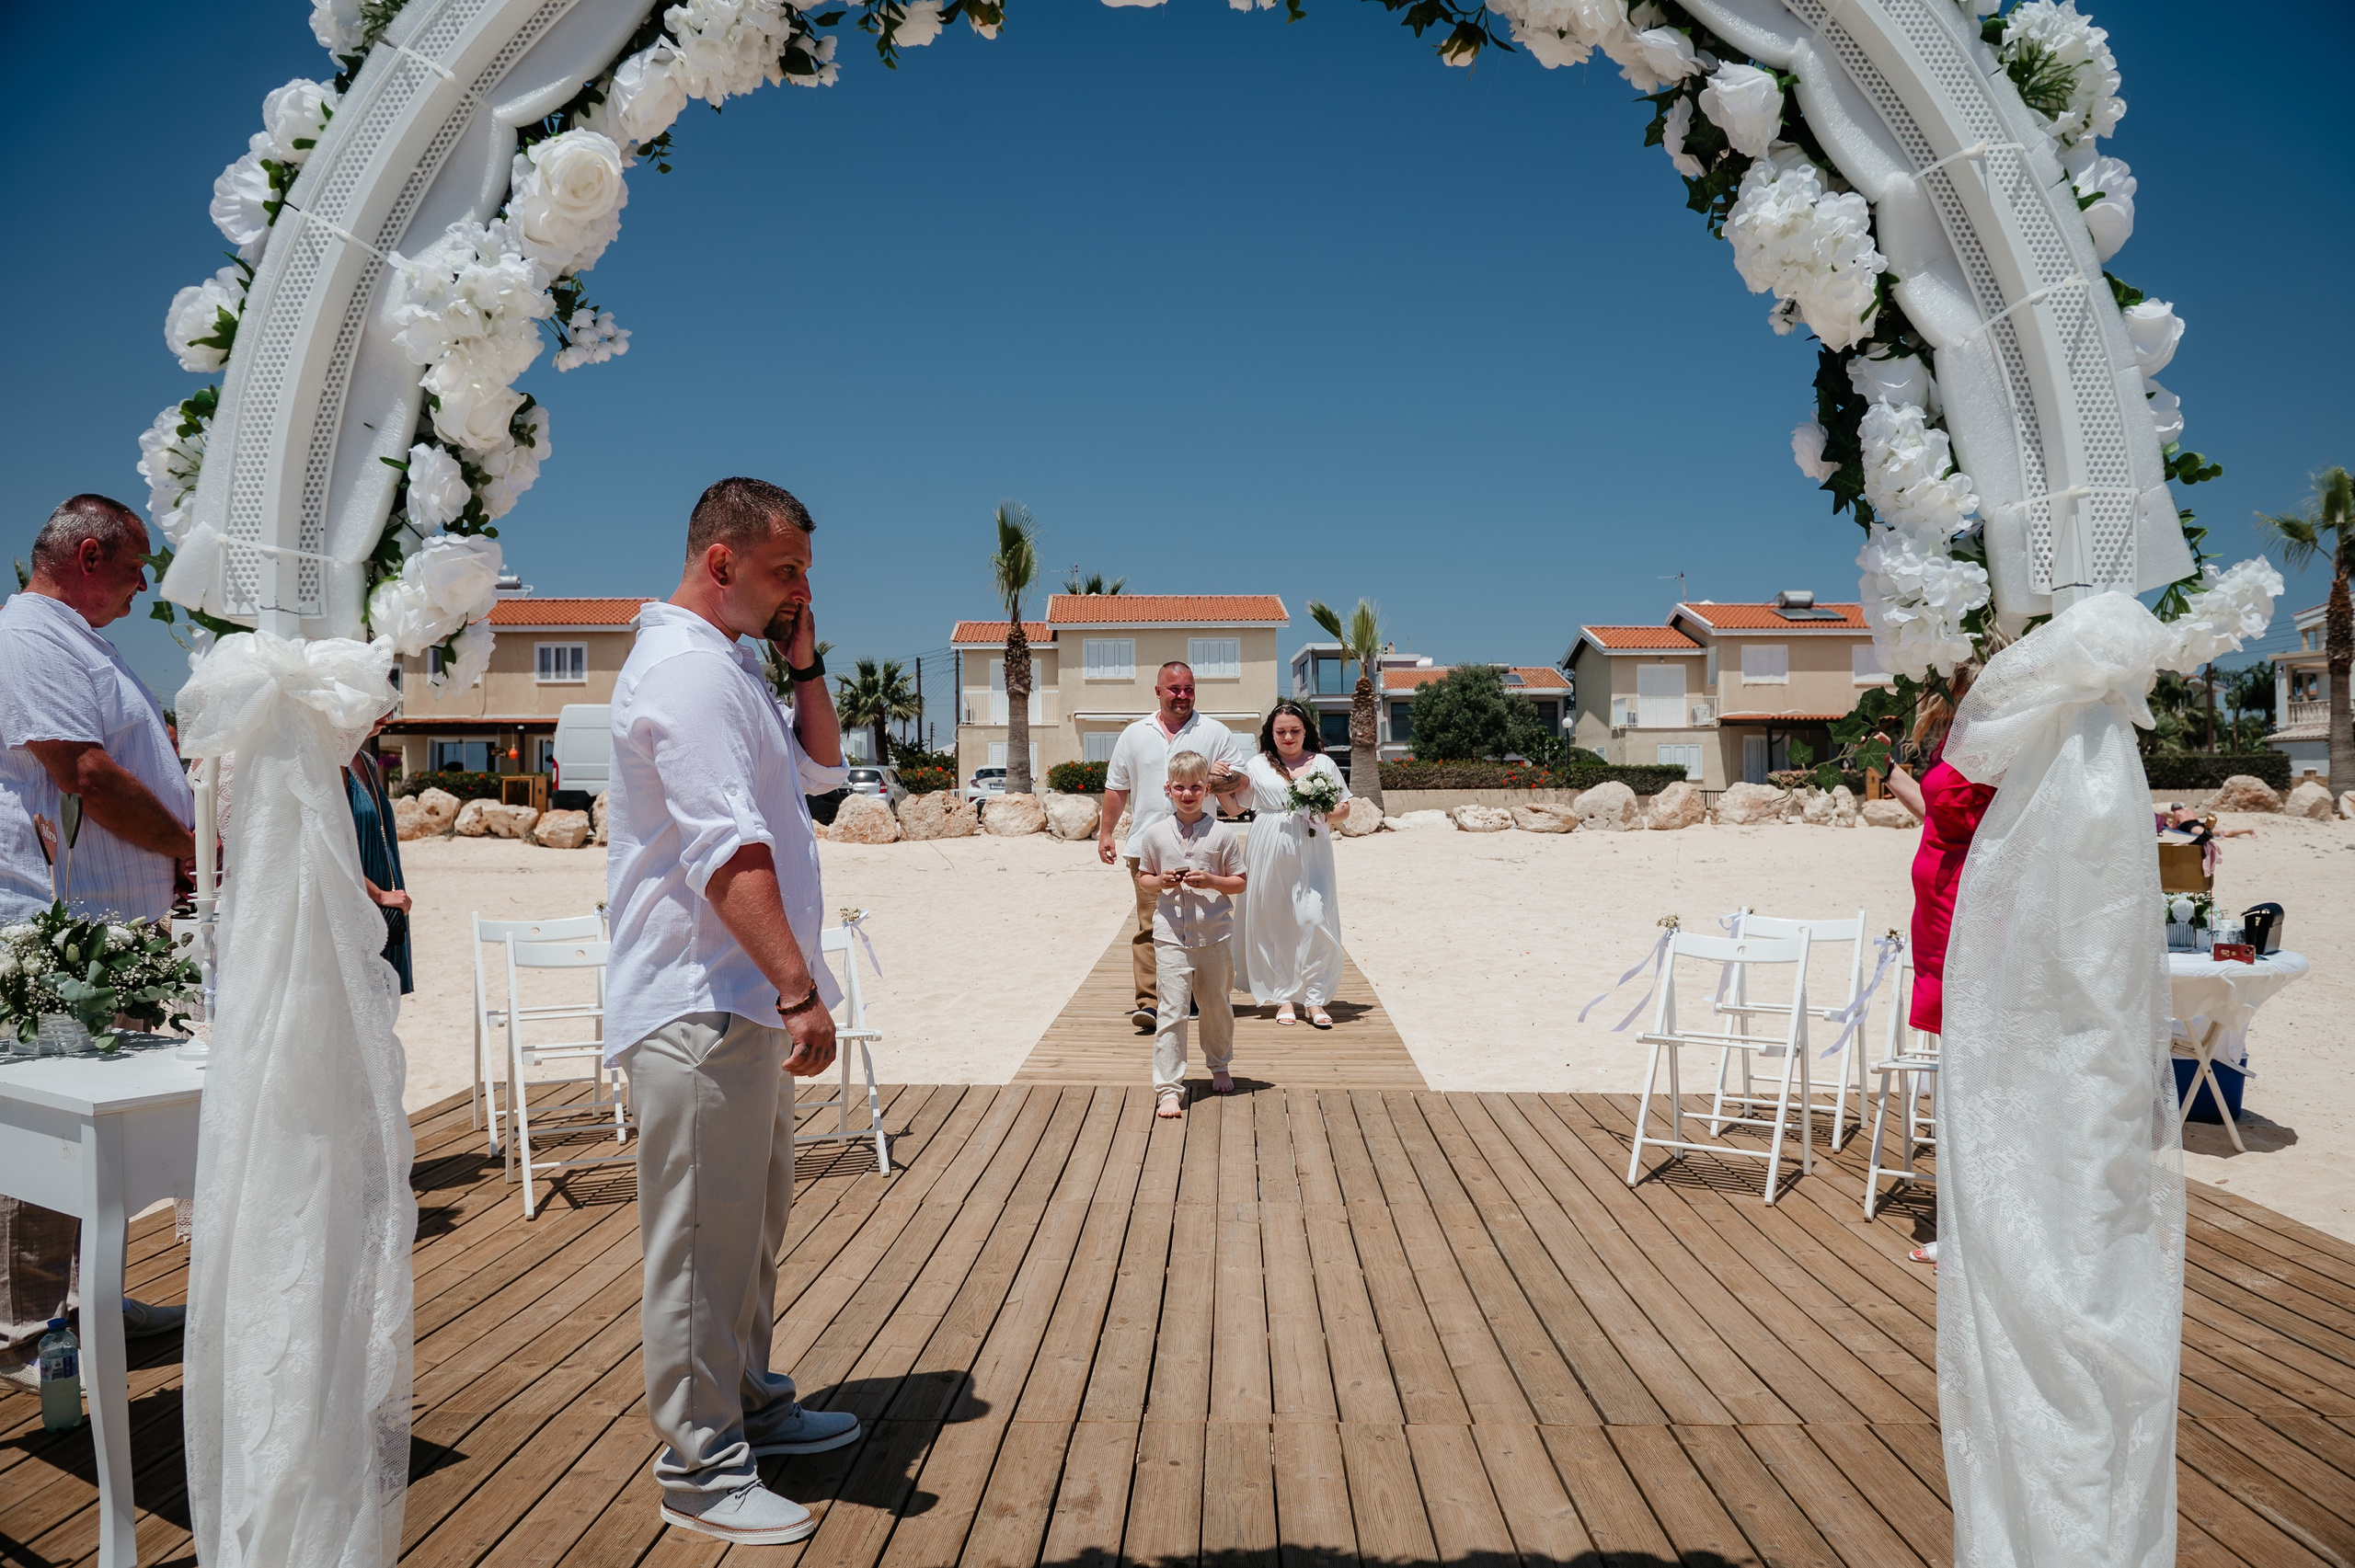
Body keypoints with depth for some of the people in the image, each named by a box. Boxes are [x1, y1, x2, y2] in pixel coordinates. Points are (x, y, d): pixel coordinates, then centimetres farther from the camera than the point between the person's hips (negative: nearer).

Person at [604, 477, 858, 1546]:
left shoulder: (726, 666, 18)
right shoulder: (685, 667, -16)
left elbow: (821, 767, 24)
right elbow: (727, 849, -25)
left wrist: (804, 664, 11)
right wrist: (799, 989, -29)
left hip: (741, 1004, 11)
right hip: (697, 1006, -11)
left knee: (751, 1223, 20)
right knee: (703, 1239, -1)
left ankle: (747, 1404, 35)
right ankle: (698, 1468, 12)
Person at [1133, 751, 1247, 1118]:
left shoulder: (1222, 834, -3)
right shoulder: (1155, 833, 1)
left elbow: (1240, 882, 2)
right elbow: (1143, 877, 12)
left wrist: (1211, 881, -16)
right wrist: (1161, 881, -10)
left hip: (1215, 933, 1)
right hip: (1171, 934, 0)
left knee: (1216, 1005, 17)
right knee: (1170, 1010, -6)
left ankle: (1219, 1066, 41)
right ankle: (1168, 1088, -2)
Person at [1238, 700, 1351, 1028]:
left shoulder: (1322, 763, 11)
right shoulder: (1257, 765, 11)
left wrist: (1324, 813, -6)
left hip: (1310, 850, -1)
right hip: (1269, 853, 1)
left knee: (1315, 918, -11)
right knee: (1272, 922, 2)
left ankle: (1314, 998, -2)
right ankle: (1283, 997, 12)